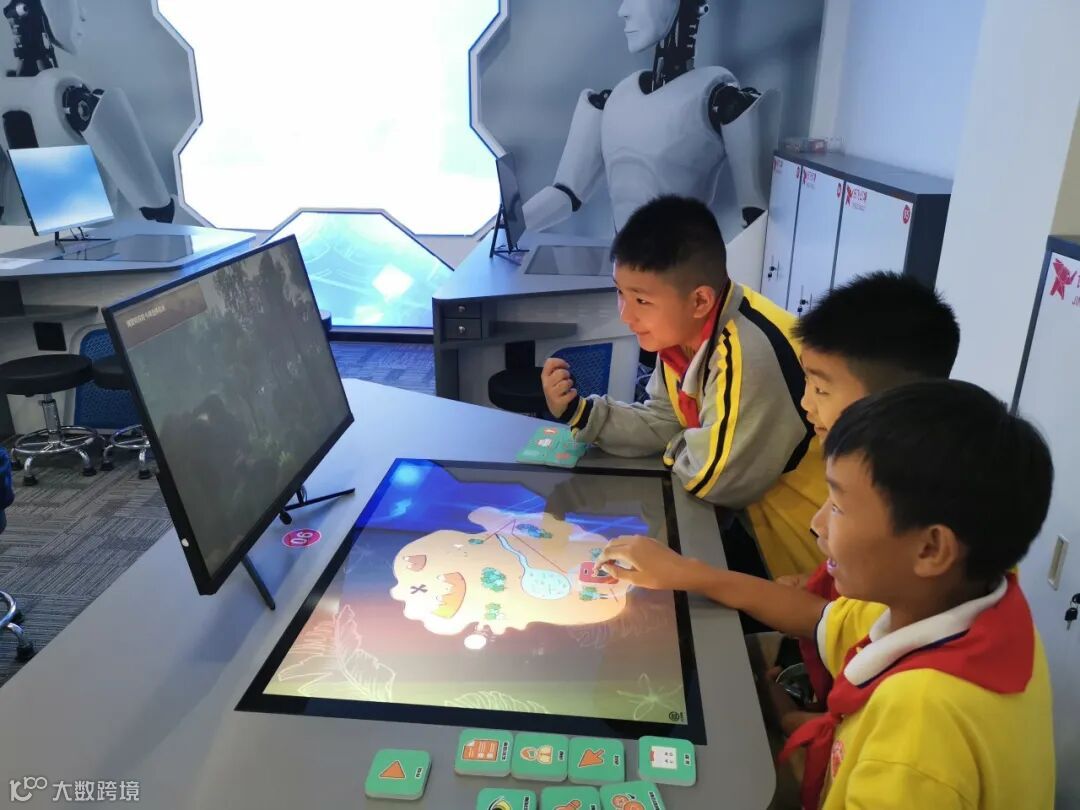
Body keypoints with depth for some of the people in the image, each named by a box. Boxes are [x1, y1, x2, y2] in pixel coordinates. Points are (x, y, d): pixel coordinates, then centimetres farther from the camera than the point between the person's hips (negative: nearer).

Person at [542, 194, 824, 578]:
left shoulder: (747, 353, -33)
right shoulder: (684, 330, -6)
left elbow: (711, 477, -27)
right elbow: (662, 424, 2)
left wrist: (676, 450, -7)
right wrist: (579, 412, -10)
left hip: (805, 533, -7)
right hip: (755, 507, 7)